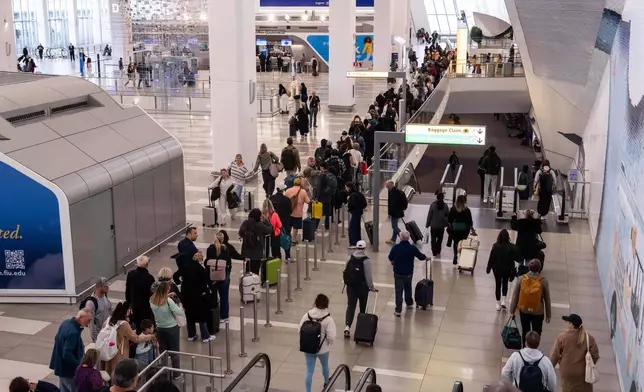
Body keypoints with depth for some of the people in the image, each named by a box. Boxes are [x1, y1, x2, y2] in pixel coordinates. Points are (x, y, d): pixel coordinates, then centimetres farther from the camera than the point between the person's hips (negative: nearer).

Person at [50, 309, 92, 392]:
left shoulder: (66, 322, 1)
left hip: (61, 366, 10)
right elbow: (67, 355, -32)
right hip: (68, 369, -10)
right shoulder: (73, 332, -29)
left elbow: (57, 339, 17)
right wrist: (79, 366, -22)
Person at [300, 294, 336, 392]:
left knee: (309, 371, 11)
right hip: (323, 349, -1)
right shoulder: (328, 319, -22)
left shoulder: (307, 316, -12)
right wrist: (330, 343, 0)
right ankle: (326, 382, 54)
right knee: (325, 365, 28)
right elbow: (331, 337, -23)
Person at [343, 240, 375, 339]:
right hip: (362, 287, -3)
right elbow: (368, 275, -14)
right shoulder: (366, 260, -16)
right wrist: (371, 286, -1)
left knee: (350, 306, 2)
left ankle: (347, 326, -15)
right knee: (362, 307, 17)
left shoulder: (350, 258, -3)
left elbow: (345, 272, 5)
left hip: (350, 286, 3)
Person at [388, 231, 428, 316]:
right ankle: (409, 304, 43)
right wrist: (426, 257, 21)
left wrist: (393, 262, 24)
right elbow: (421, 256, -2)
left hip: (398, 273, -1)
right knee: (408, 288, 24)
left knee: (398, 290, 2)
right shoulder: (412, 248, -14)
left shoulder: (395, 247, -13)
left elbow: (390, 258, 0)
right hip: (408, 273, 1)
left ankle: (398, 310, -1)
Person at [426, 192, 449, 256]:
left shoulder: (433, 205, -16)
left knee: (433, 239, 11)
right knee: (440, 239, 18)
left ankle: (434, 252, 14)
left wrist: (427, 224, 0)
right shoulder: (445, 206, -11)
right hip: (441, 226, 2)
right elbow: (448, 215, -3)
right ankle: (438, 252, 25)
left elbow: (429, 215, -11)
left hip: (433, 225, -2)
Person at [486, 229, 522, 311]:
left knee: (498, 285, 15)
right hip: (508, 270, 0)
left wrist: (488, 268, 0)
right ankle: (503, 300, 12)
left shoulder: (495, 246, -17)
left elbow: (491, 258, -12)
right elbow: (518, 258, -9)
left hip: (497, 269, 0)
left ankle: (498, 304, 23)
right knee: (505, 283, 24)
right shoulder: (512, 247, -17)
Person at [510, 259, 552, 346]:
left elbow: (515, 296, -7)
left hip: (523, 311, 2)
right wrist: (548, 315, 6)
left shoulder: (521, 279, -15)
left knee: (525, 332, 21)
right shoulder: (544, 281, -18)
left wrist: (512, 311, 6)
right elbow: (547, 300, -7)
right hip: (538, 312, -2)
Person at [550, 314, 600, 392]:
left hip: (567, 372, 0)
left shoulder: (562, 337, -16)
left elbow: (555, 355, -9)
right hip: (583, 372, 0)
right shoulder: (588, 338, -13)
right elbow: (595, 355, -8)